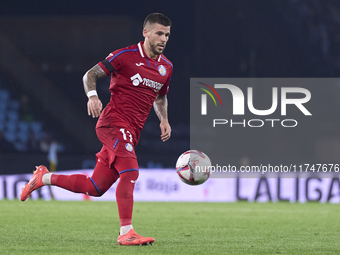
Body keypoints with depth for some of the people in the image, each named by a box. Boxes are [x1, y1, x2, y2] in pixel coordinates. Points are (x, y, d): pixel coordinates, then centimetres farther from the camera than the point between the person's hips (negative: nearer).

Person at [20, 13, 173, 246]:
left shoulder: (166, 67, 12)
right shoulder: (126, 56, -7)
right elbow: (90, 75, -2)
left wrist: (164, 119, 11)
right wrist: (92, 96, -22)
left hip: (131, 133, 7)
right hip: (113, 122, -7)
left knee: (94, 188, 8)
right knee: (130, 172, -28)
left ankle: (44, 178, 27)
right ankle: (126, 232, -27)